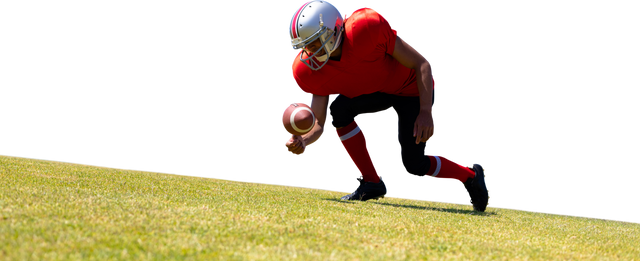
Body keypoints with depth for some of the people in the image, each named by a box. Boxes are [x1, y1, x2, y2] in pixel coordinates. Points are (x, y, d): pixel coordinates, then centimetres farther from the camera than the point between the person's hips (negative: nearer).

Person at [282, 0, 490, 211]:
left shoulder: (365, 29, -36)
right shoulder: (307, 70, -20)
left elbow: (422, 63, -25)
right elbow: (319, 123, -16)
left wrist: (426, 112, -30)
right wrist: (303, 142, -39)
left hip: (413, 88, -5)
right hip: (373, 93, 5)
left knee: (414, 166, -13)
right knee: (337, 110, -24)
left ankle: (470, 174, 18)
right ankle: (371, 183, -8)